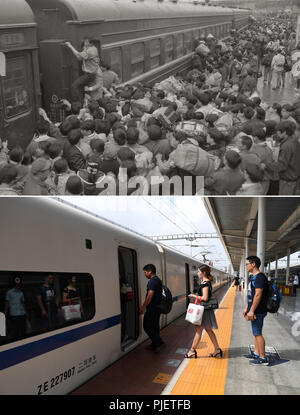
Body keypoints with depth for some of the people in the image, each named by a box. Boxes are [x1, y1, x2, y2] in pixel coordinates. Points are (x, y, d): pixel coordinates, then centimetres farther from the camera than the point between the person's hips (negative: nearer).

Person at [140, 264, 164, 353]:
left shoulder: (152, 281, -17)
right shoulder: (158, 280, 15)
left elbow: (150, 295, -24)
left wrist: (143, 307, -18)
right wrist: (145, 305, 22)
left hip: (152, 308, -10)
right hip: (158, 307, 10)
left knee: (147, 326, -3)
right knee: (154, 326, 15)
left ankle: (158, 342, -3)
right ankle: (155, 345, 22)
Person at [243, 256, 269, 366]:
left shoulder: (260, 277, -18)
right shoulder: (253, 277, 14)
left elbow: (258, 295, -24)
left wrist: (252, 311, -23)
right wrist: (246, 307, 22)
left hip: (258, 311, -10)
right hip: (254, 310, 10)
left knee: (258, 333, -6)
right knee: (256, 333, 16)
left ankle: (263, 358, 0)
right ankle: (256, 353, 26)